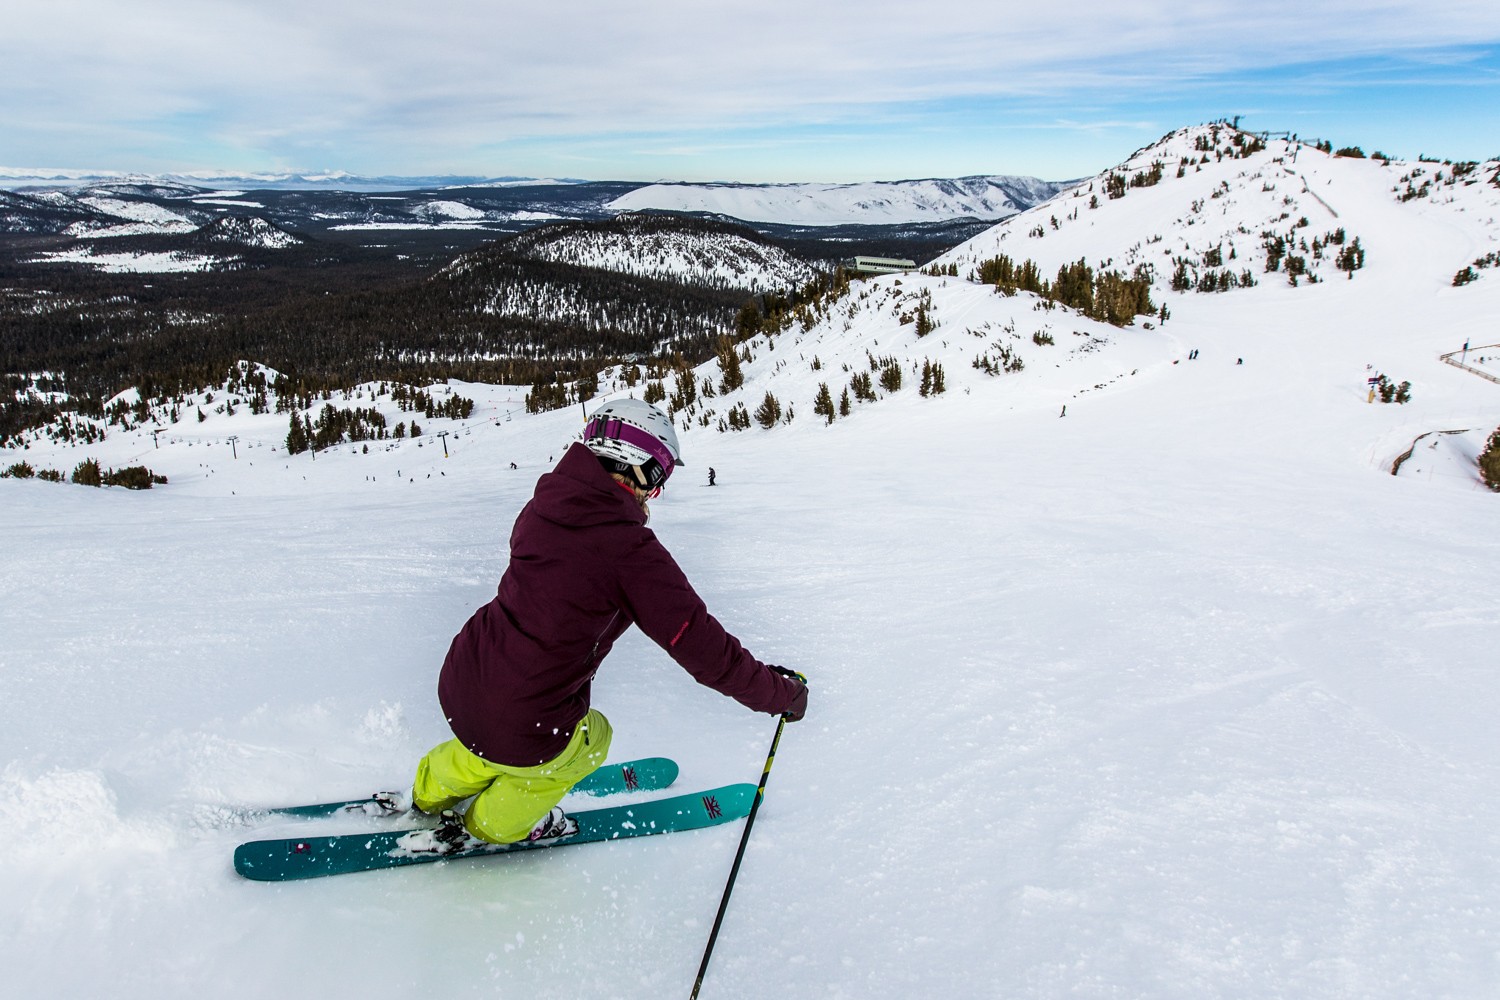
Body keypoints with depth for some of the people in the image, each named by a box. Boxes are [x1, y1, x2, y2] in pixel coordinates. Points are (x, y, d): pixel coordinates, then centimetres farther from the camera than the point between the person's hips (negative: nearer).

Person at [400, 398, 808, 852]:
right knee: (589, 738, 28)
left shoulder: (544, 505, -2)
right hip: (519, 736, -6)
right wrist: (782, 692, -5)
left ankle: (433, 793, 60)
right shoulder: (632, 552, -23)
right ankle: (497, 824, 46)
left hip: (457, 684, 6)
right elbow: (704, 647, -19)